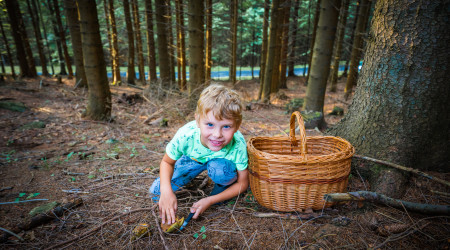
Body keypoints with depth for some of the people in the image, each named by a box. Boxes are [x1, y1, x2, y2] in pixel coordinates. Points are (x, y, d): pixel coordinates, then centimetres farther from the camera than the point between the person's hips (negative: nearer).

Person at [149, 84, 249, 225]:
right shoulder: (185, 135, -35)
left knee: (219, 168, -37)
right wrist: (166, 190, -32)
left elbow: (243, 183, -20)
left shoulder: (238, 145, -36)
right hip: (194, 159, 2)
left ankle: (224, 187, -2)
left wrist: (210, 200, -28)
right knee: (157, 192, -7)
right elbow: (167, 162, -14)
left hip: (223, 162, -1)